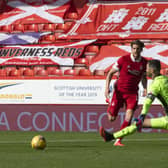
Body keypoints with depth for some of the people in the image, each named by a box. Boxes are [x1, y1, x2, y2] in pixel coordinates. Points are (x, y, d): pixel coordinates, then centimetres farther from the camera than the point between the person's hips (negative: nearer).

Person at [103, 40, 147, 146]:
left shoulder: (144, 63, -1)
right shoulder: (123, 60, -11)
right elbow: (110, 73, -3)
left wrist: (145, 88, 0)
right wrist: (107, 87, -14)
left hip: (132, 92, 2)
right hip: (119, 90, -2)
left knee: (129, 117, -18)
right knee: (112, 118, 0)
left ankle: (118, 141, -8)